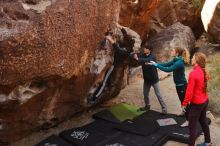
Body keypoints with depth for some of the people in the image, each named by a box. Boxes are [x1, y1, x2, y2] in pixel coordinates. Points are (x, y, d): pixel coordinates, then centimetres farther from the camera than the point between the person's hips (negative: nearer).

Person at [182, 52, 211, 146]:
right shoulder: (204, 72, 0)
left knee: (192, 126, 3)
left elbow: (189, 91, -22)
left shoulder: (193, 73, -24)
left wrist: (185, 103, -12)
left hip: (196, 103, -8)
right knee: (203, 121, 24)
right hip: (205, 101, 8)